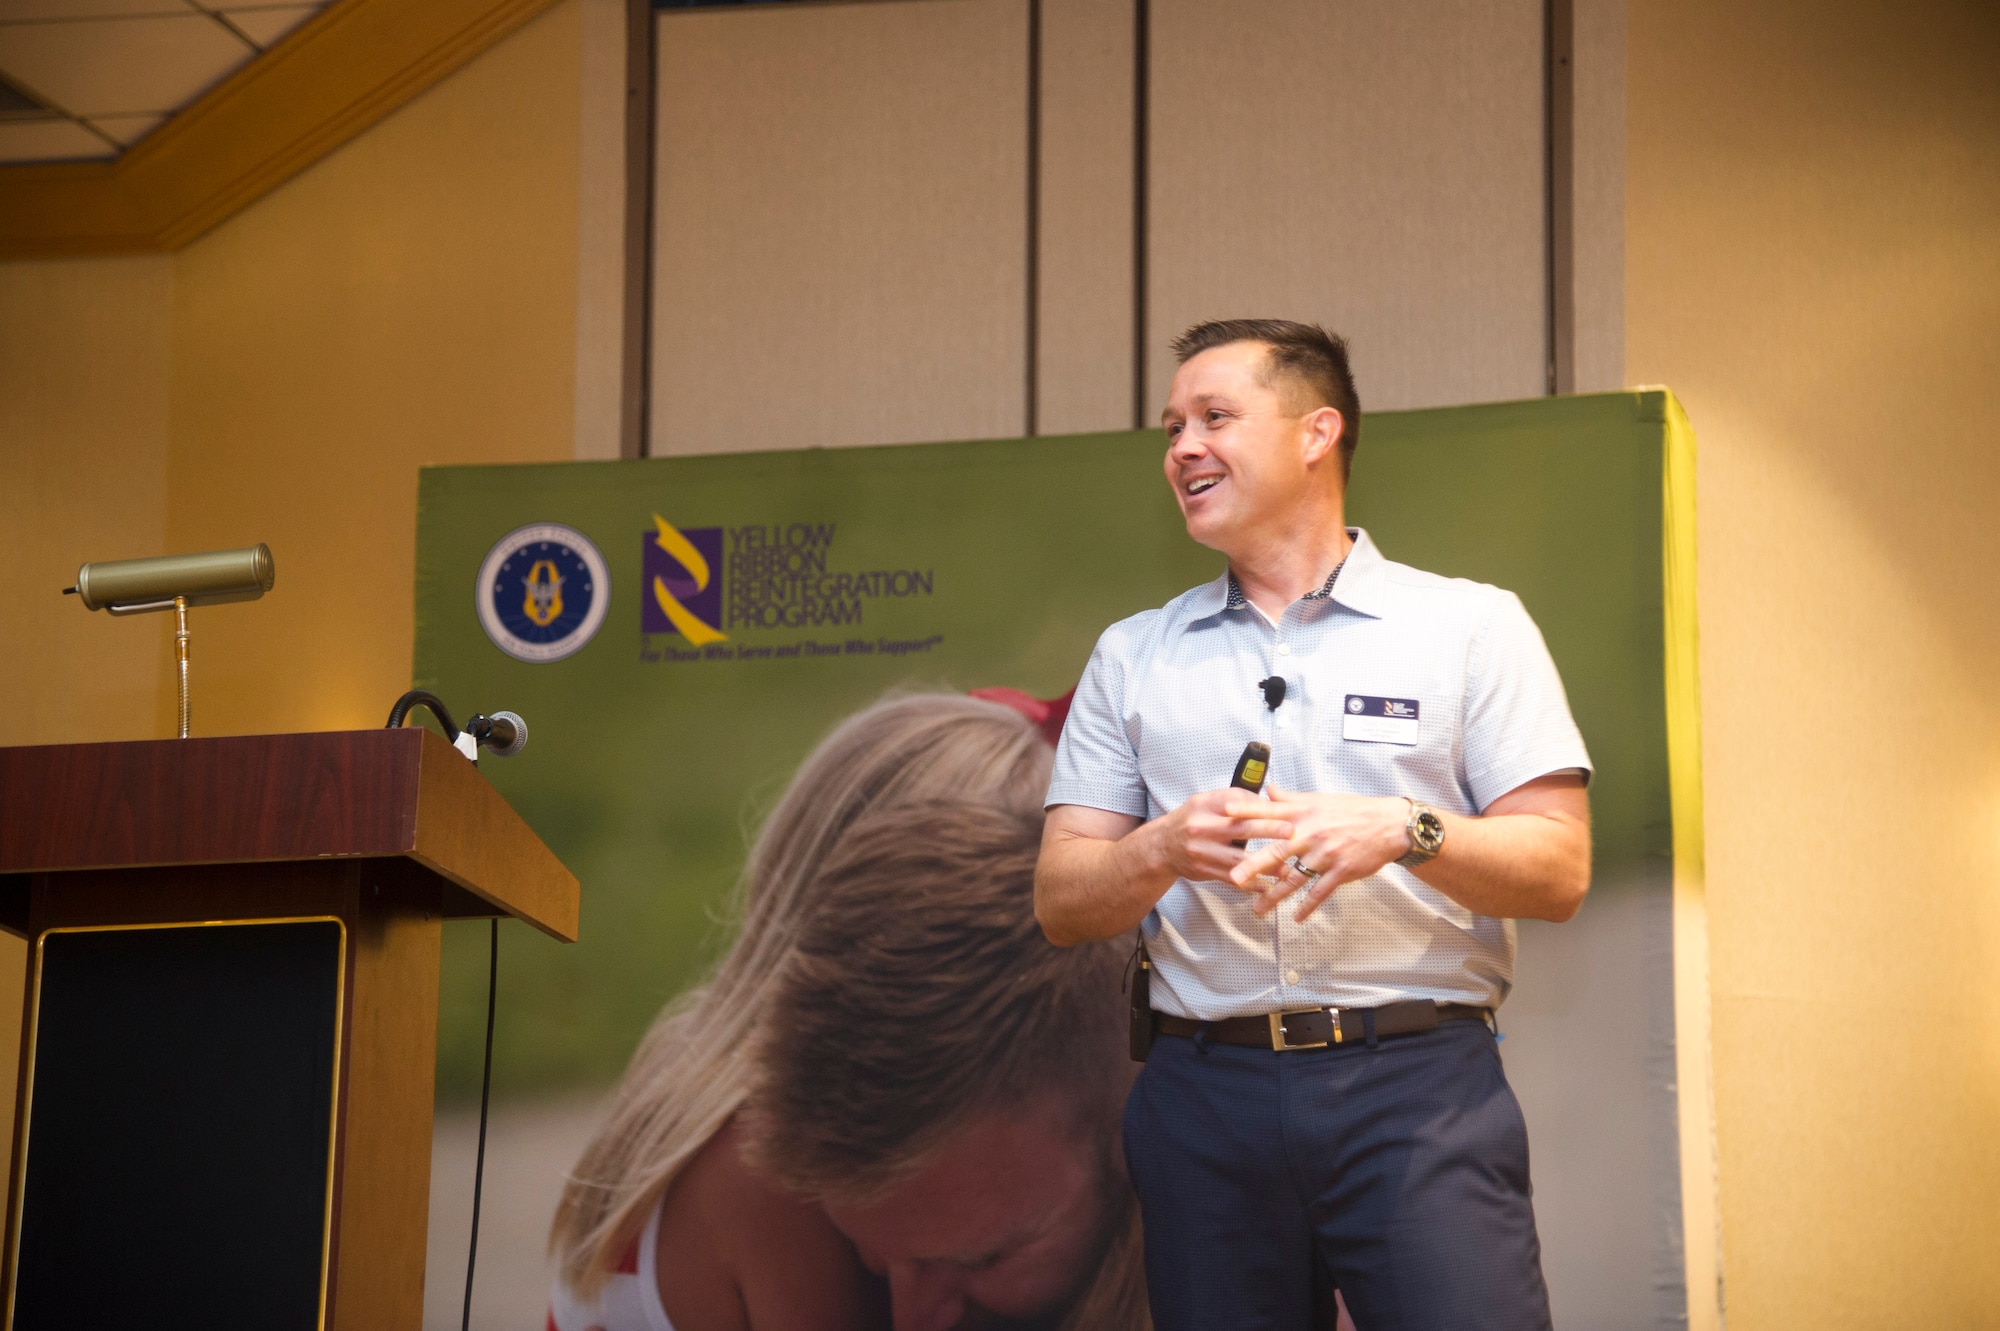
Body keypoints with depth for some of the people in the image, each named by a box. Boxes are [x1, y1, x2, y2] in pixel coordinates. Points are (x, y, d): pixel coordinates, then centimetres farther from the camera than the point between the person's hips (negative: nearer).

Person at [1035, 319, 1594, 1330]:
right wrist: (1165, 849, -11)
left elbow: (1558, 872, 1)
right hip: (1205, 1087, 3)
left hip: (1417, 1091, -3)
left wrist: (1403, 831, -17)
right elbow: (1061, 901, 10)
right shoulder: (1132, 657, 16)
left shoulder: (1470, 625, 7)